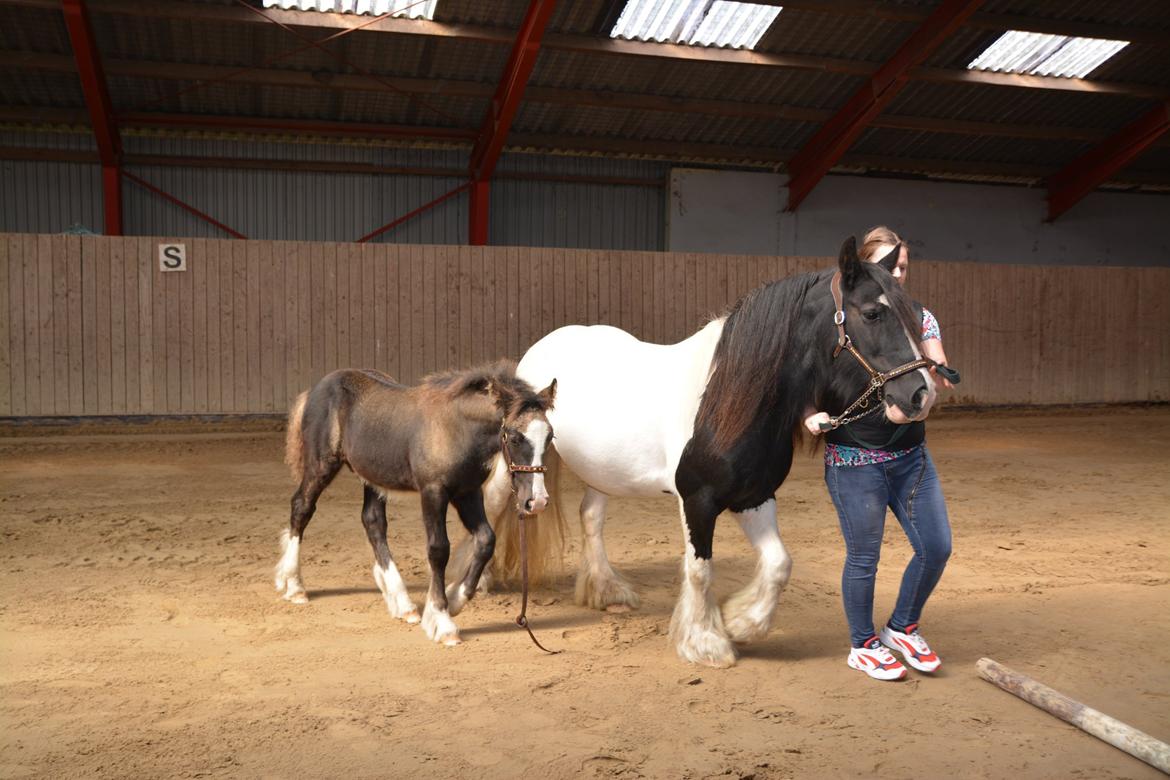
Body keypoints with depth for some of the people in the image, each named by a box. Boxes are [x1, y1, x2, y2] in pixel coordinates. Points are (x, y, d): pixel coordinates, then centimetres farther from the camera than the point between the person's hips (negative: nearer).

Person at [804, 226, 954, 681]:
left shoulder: (920, 318, 6)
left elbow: (944, 379, -2)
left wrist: (930, 364, -24)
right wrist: (812, 415, -25)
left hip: (911, 454, 5)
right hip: (855, 459, -5)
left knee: (936, 547, 5)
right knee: (863, 557, 5)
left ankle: (902, 629, 29)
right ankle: (863, 646, 26)